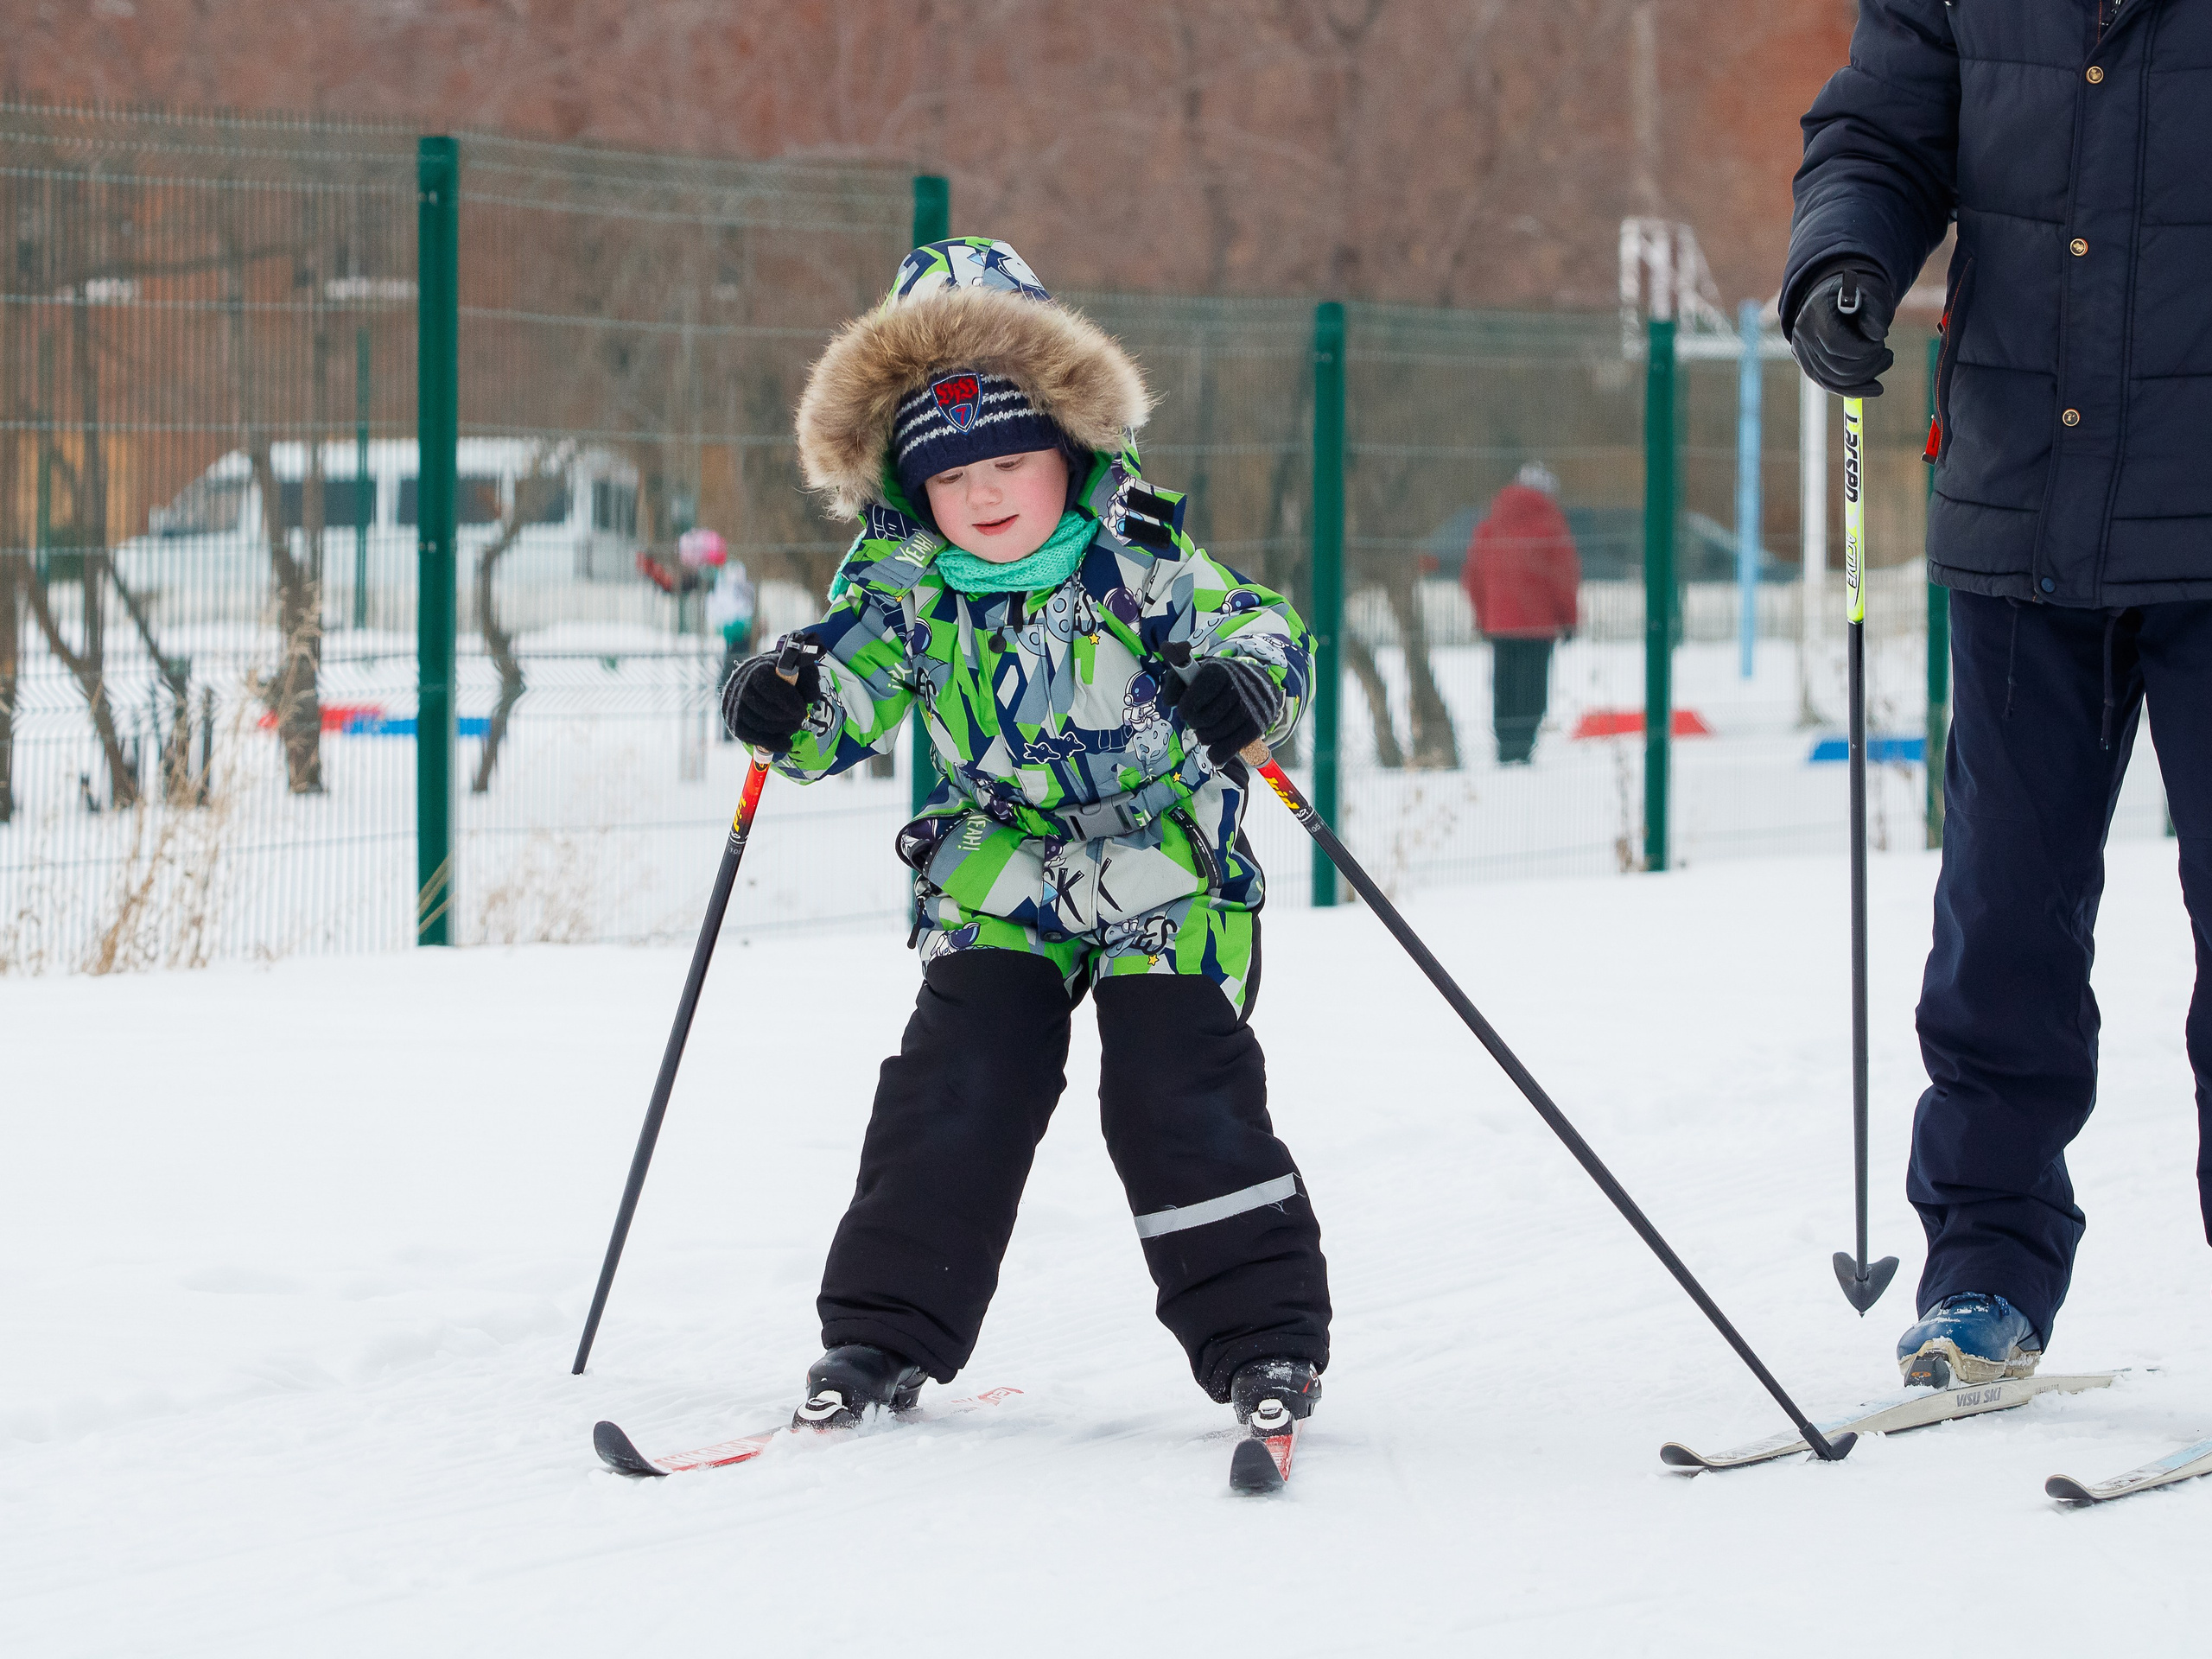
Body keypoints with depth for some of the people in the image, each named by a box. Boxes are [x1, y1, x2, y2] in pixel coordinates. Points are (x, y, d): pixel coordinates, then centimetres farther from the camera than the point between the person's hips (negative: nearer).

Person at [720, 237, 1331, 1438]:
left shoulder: (1138, 564, -13)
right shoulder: (903, 586, -6)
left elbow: (1265, 632, -14)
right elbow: (851, 698, -5)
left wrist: (1245, 684, -37)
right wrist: (789, 711, -28)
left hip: (1164, 873, -2)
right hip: (998, 878, 2)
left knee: (1179, 1094, -8)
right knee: (952, 1090, -5)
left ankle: (1263, 1331, 4)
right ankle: (885, 1333, 4)